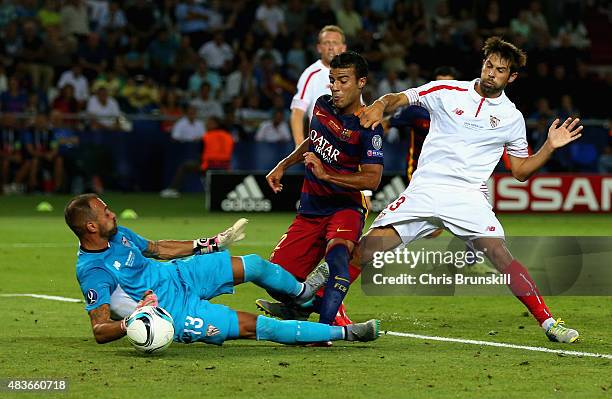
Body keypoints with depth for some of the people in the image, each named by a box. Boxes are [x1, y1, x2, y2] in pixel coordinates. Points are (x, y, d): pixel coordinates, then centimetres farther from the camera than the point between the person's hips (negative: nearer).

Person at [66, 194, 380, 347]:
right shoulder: (92, 272, -30)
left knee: (255, 265, 11)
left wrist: (208, 245, 18)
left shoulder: (117, 234, -5)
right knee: (260, 326, -12)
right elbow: (99, 331, -32)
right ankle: (345, 333, -1)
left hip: (176, 275, 8)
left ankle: (301, 292, 46)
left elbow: (155, 248, 13)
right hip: (176, 312, -8)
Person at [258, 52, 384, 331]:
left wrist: (326, 174, -28)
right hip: (310, 210, 7)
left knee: (337, 253, -39)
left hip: (345, 207, -6)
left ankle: (325, 326, -46)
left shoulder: (367, 127, -14)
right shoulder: (322, 105, 6)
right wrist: (283, 166, 27)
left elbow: (372, 179, -22)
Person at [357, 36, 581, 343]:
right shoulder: (447, 92, 6)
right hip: (425, 188, 0)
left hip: (468, 197, 0)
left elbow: (521, 171, 17)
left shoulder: (512, 117, 10)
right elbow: (398, 98, 5)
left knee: (500, 255, -20)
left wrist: (550, 146, 2)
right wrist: (379, 106, -17)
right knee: (369, 244, -14)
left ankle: (548, 323, -12)